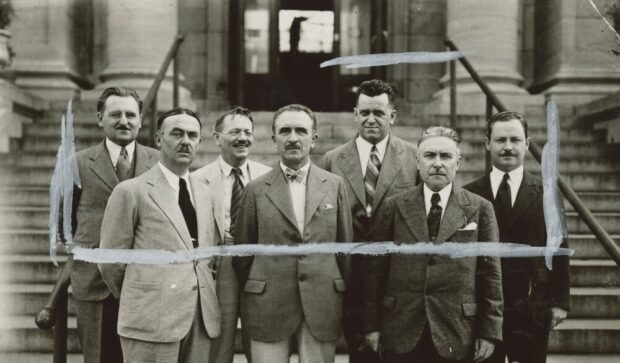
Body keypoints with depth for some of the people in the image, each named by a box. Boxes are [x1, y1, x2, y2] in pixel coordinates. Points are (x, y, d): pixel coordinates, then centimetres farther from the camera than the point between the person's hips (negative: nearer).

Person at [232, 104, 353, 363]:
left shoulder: (335, 185, 5)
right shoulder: (256, 190, 2)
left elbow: (346, 246, 8)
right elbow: (242, 251, 8)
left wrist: (348, 300, 10)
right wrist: (253, 295, 12)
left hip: (323, 305, 1)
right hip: (268, 306, -1)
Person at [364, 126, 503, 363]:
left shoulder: (480, 209, 3)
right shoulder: (393, 207, 4)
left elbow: (490, 275, 2)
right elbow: (376, 270, 4)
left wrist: (489, 332, -1)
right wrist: (373, 325, 1)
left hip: (457, 337, 0)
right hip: (401, 334, 1)